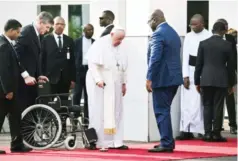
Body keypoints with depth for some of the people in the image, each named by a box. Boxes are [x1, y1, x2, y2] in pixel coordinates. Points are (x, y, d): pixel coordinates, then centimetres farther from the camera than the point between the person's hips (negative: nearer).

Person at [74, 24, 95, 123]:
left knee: (88, 96, 4)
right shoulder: (77, 42, 4)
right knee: (77, 94, -1)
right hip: (79, 69, -1)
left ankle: (86, 118, 7)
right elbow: (74, 56, 3)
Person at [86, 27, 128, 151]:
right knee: (99, 112, -5)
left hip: (115, 85, 6)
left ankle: (115, 142, 6)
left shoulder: (121, 47, 8)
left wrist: (124, 83, 13)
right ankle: (96, 141, -2)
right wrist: (98, 79, -23)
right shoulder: (100, 44, -10)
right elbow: (93, 63, -14)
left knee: (115, 113, 3)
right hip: (100, 84, -6)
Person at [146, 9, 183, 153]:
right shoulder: (173, 33, 15)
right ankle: (168, 141, 20)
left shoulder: (158, 34, -13)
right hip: (174, 77, 9)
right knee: (164, 110, 17)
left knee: (161, 111, -5)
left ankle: (166, 144, -7)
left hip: (162, 78, -9)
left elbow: (155, 58, -21)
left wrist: (149, 79, -20)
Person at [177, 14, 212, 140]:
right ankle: (186, 130, 1)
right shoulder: (188, 37, 6)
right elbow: (185, 57, 6)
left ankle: (202, 130, 3)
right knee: (187, 102, 0)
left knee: (201, 102, -2)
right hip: (190, 71, 3)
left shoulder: (209, 36, -5)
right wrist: (185, 76, -1)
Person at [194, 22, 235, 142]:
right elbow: (230, 65, 1)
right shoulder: (227, 45, -2)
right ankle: (216, 133, 1)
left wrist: (197, 81, 9)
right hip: (221, 80, -1)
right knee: (218, 106, 2)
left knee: (207, 106, 7)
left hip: (206, 80, 1)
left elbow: (198, 64, 2)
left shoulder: (203, 43, 1)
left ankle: (208, 133, 2)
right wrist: (231, 82, 11)